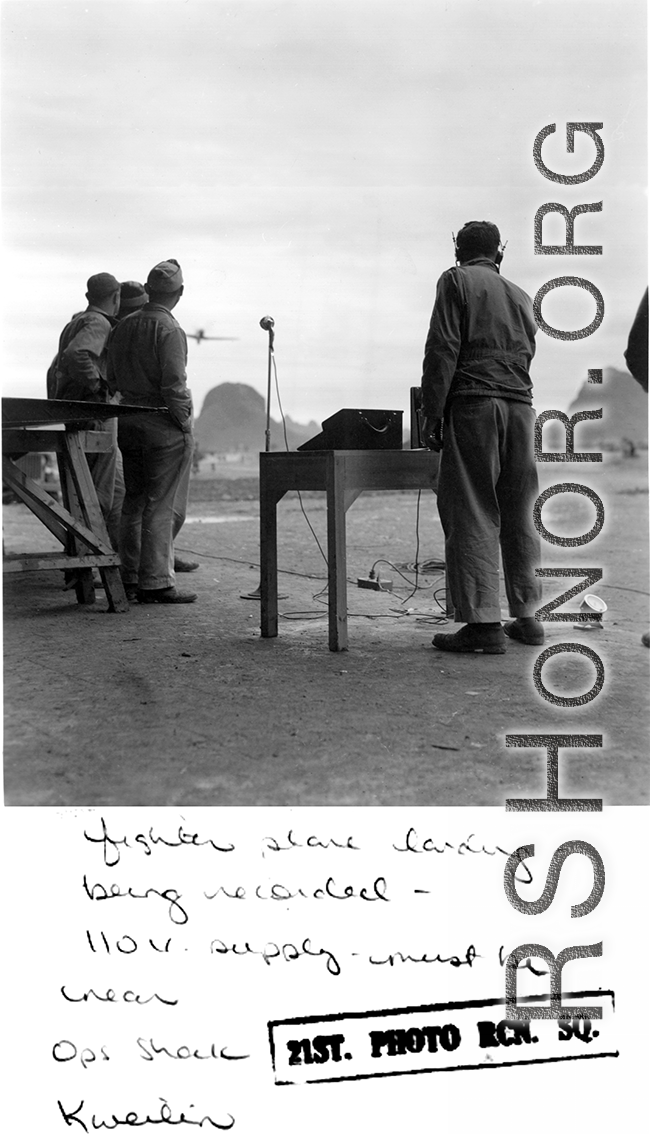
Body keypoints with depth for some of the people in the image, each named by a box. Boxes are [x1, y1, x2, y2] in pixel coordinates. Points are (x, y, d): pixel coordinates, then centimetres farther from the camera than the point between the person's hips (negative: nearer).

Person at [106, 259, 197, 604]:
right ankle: (154, 583, 0)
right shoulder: (169, 330, -13)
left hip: (128, 420, 7)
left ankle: (130, 578, 19)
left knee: (134, 501, 13)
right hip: (163, 424, -7)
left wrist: (129, 400, 17)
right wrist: (185, 424, -9)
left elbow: (112, 380, 11)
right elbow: (173, 385, -18)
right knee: (158, 505, -3)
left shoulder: (123, 326, 9)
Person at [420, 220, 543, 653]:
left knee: (472, 514, -6)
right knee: (519, 515, 10)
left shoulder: (456, 280, 4)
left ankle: (483, 622, -10)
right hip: (521, 406, 6)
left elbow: (442, 349, -6)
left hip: (474, 404, -6)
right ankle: (527, 617, 15)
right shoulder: (521, 296, 23)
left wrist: (432, 414, -8)